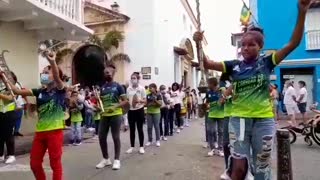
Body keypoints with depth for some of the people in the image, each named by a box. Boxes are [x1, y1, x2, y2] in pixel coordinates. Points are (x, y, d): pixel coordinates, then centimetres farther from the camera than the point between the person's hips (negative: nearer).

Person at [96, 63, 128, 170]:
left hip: (115, 115, -6)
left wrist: (115, 107, -21)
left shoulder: (118, 86, -3)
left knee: (116, 137, 1)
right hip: (104, 115, 6)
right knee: (101, 137, 6)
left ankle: (117, 160, 14)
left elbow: (125, 101, -6)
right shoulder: (102, 87, 12)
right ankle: (106, 159, 23)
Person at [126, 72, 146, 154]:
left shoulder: (141, 88, -6)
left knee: (140, 129, 4)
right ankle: (132, 146, 21)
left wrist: (139, 100, -23)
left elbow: (145, 100, -5)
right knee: (132, 129, 9)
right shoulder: (128, 89, 3)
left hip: (139, 110, -3)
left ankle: (141, 147, 15)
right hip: (131, 110, 3)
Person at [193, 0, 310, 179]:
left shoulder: (267, 62, -1)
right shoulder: (234, 65, 1)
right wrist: (199, 44, -17)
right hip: (238, 120, 0)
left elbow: (293, 44, -7)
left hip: (263, 121, 0)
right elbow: (207, 64, -2)